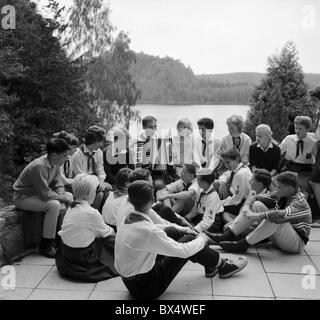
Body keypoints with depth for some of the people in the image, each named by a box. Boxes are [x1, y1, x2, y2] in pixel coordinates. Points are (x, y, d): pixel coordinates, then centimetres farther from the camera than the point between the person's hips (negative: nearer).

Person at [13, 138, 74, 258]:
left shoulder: (55, 164, -5)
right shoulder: (39, 167, -32)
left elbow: (58, 184, 2)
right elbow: (45, 194, -33)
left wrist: (60, 195, -18)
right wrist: (62, 197, -20)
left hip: (38, 194, 9)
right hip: (23, 197, -9)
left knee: (70, 196, 1)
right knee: (54, 205, -30)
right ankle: (46, 246, -17)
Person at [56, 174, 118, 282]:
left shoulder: (70, 209, 1)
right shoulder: (91, 213, -23)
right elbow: (105, 233, -6)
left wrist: (108, 230, 14)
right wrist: (112, 231, 15)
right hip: (81, 260, -7)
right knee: (112, 240, 7)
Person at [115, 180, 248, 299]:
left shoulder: (128, 221, -4)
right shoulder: (148, 230, -29)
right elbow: (183, 251, -19)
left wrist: (186, 230, 16)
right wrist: (201, 239, 0)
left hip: (129, 279, 8)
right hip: (145, 287, -8)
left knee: (172, 232, 10)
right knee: (188, 240, -3)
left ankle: (210, 264, 23)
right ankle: (222, 265, 20)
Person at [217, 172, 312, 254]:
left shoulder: (300, 203, -22)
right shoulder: (282, 195, 1)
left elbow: (282, 215, -41)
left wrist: (257, 215, -42)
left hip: (298, 243, -7)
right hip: (279, 239, 8)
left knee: (276, 219, -37)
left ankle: (243, 244, -32)